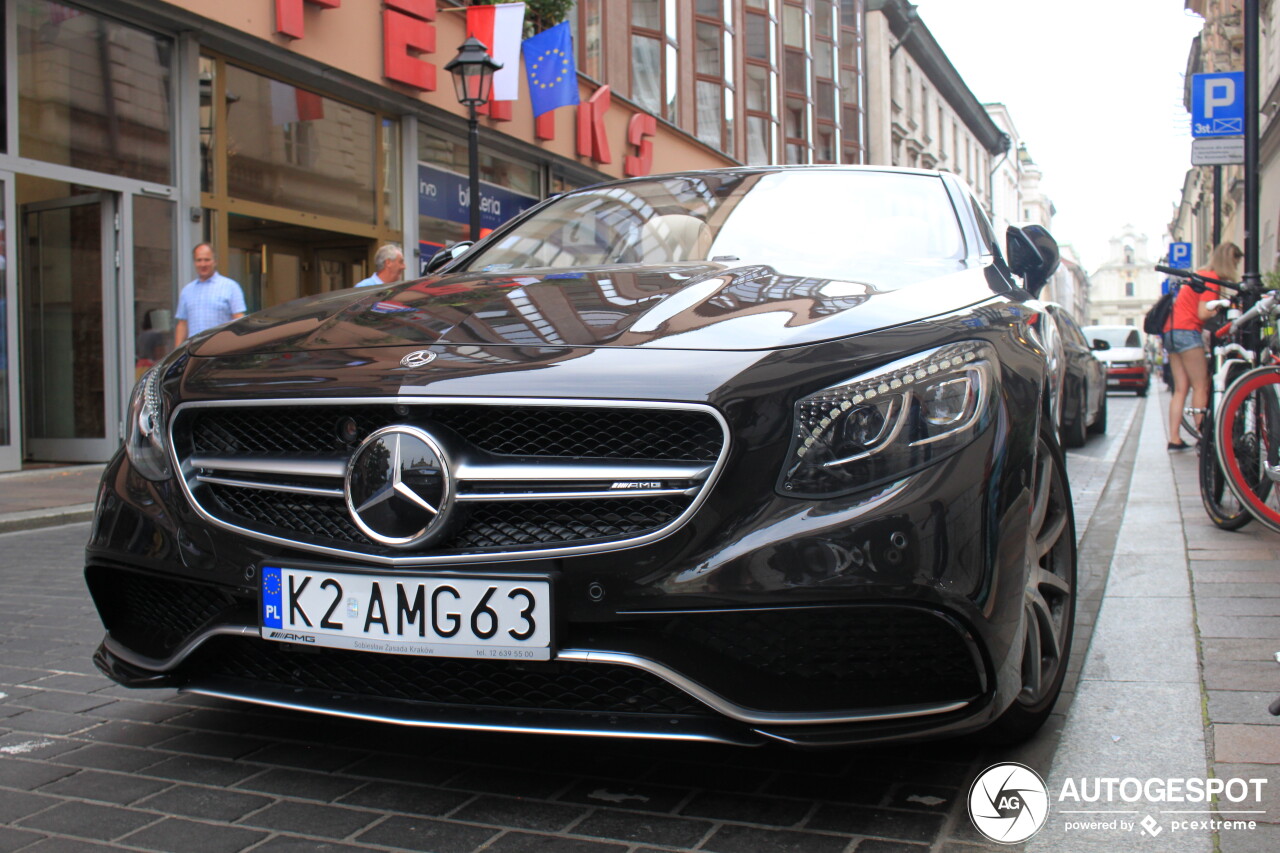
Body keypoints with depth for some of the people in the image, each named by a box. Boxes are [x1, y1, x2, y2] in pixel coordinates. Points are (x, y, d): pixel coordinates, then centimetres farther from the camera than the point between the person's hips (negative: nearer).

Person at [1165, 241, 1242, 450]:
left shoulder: (1200, 274, 20)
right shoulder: (1212, 278, -9)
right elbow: (1203, 313, -17)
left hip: (1172, 332, 9)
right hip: (1187, 332, -9)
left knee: (1180, 389, 6)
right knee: (1201, 387, -5)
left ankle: (1174, 439, 2)